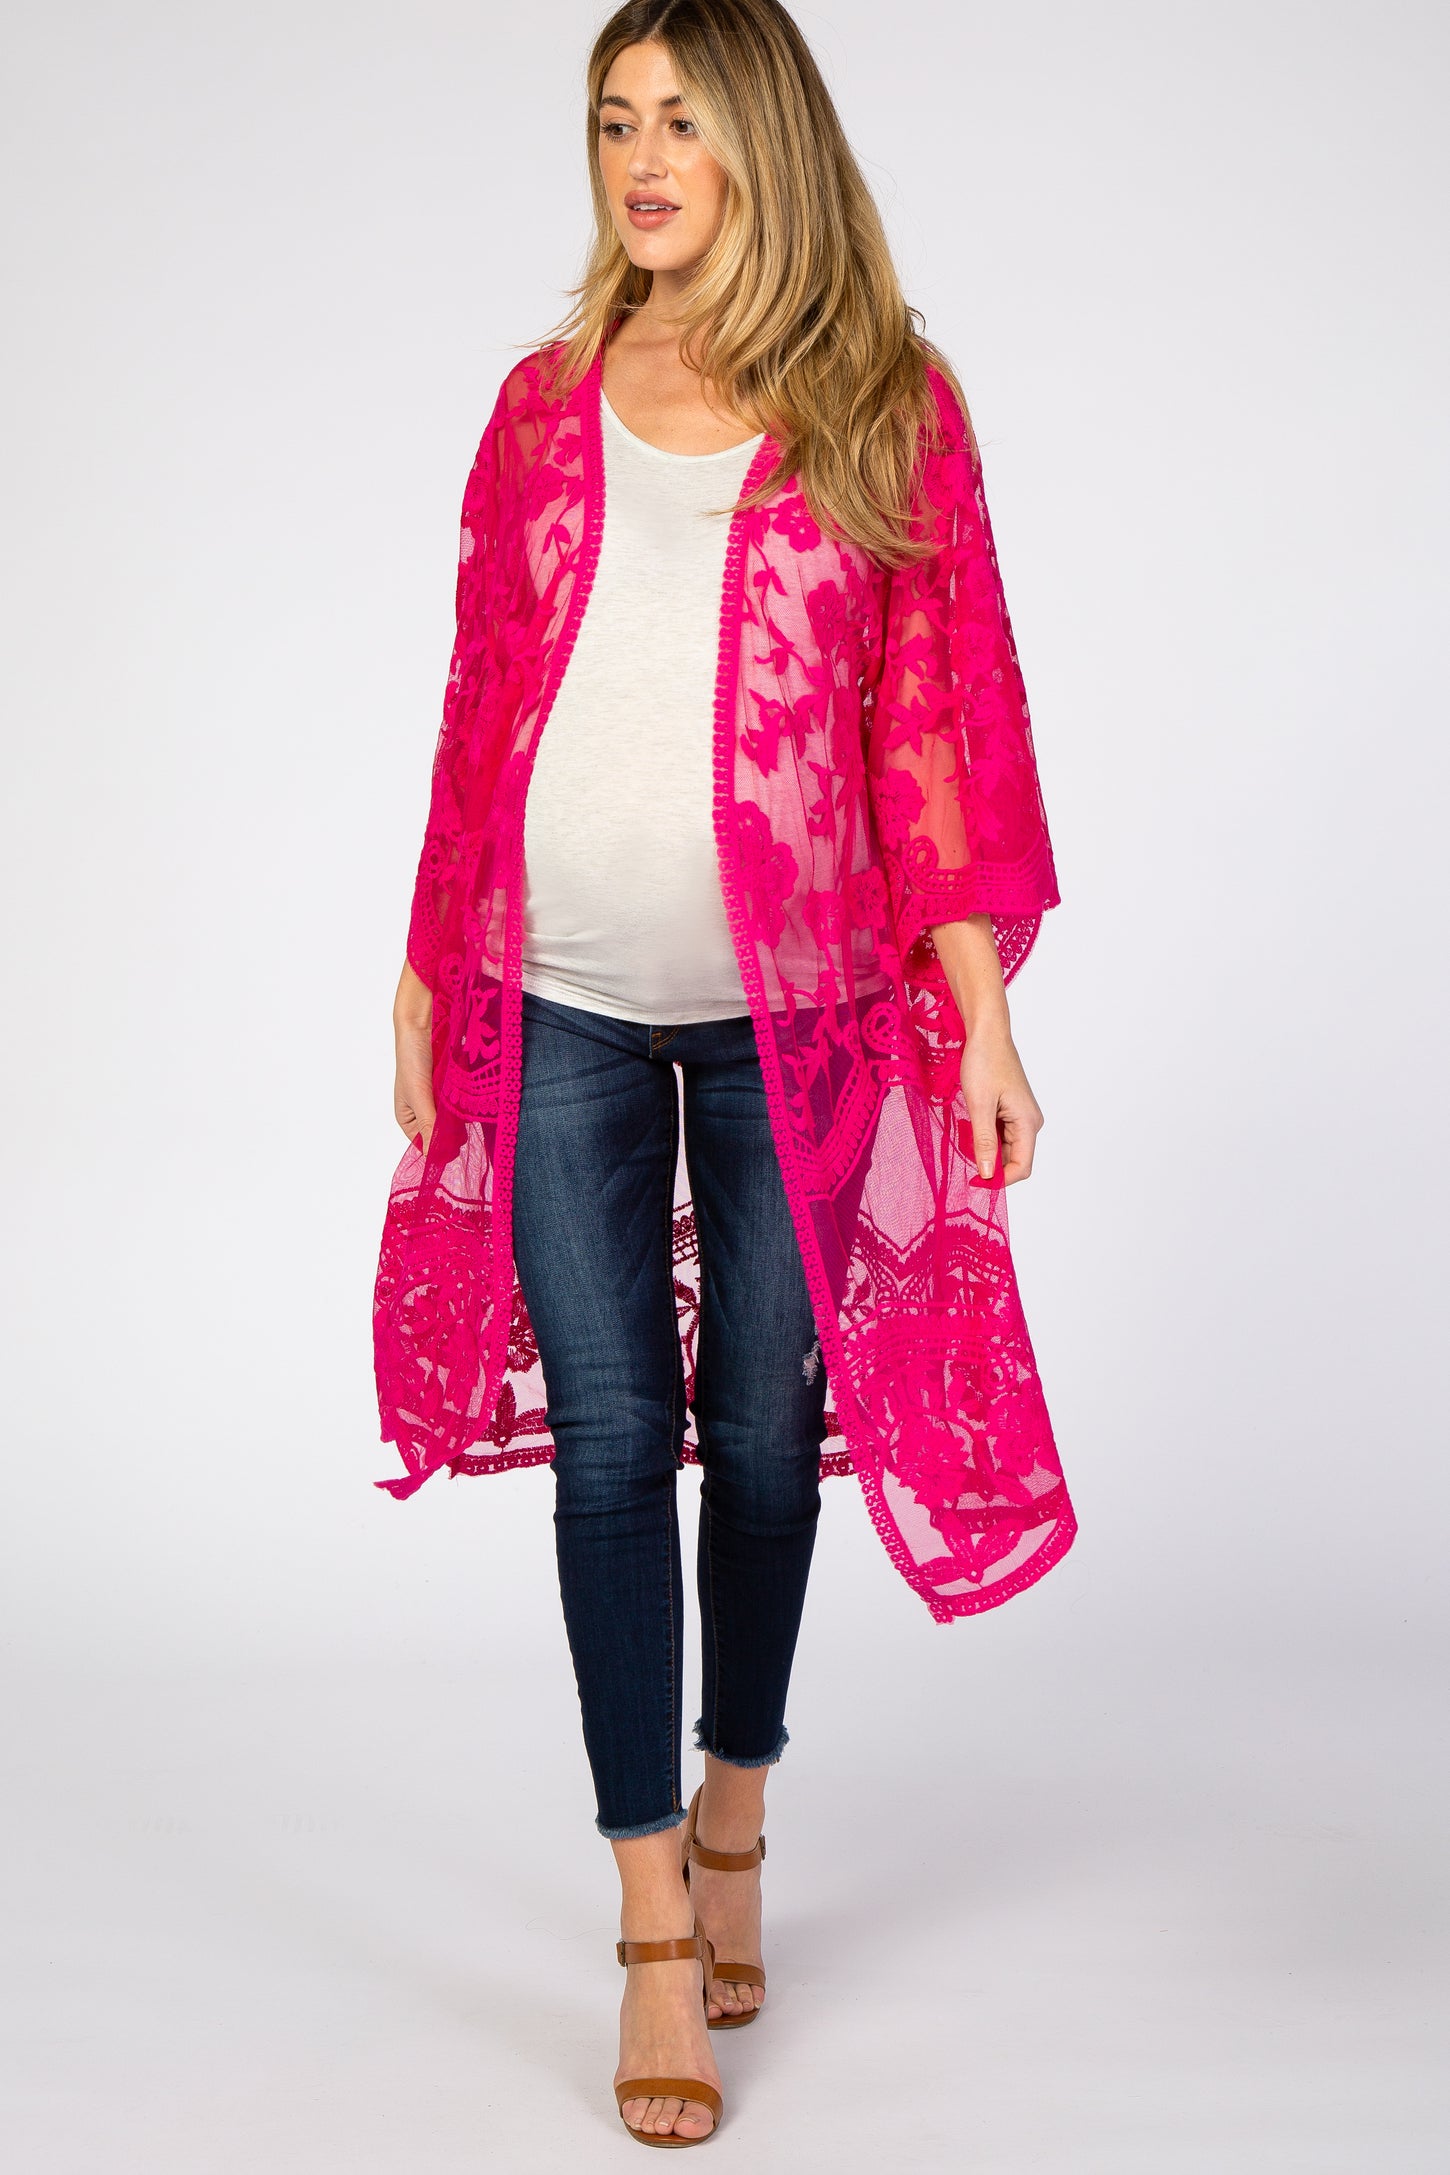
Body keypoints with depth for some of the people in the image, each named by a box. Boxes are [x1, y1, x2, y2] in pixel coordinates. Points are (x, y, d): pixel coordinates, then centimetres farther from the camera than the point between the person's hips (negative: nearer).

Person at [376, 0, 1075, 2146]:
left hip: (795, 1006, -1)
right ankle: (657, 1924, 11)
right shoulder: (546, 406, 8)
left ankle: (736, 1810, 34)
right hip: (565, 1009, 1)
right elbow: (480, 705, 11)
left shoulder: (891, 412, 1)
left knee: (766, 1429, 9)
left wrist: (981, 1005, -6)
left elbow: (941, 722, -1)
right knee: (612, 1439, 1)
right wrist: (427, 966, 12)